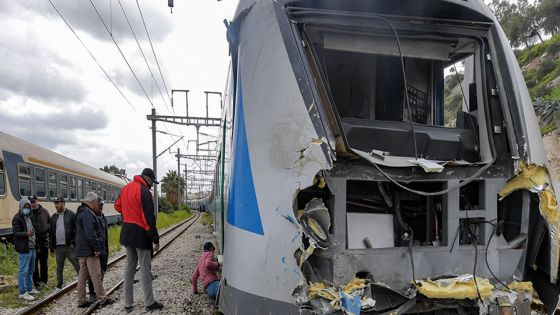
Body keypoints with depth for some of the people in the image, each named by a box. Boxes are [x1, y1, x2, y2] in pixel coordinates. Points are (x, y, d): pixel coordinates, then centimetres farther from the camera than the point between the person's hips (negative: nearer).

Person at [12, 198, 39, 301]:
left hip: (32, 247, 8)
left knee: (31, 270, 19)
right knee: (23, 271, -3)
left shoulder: (31, 216, 14)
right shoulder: (17, 218, -9)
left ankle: (29, 288, 32)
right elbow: (15, 233, -18)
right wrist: (26, 234, -33)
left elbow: (37, 228, 21)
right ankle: (22, 293, 4)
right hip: (24, 249, -8)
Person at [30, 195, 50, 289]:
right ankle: (36, 283, 16)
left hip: (44, 241, 3)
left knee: (44, 263, 11)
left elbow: (50, 222, 16)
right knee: (34, 264, 5)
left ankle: (44, 281, 24)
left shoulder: (44, 211, 6)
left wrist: (47, 228, -1)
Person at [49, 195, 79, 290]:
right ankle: (59, 286, 26)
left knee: (78, 266, -4)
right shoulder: (53, 217, 11)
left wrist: (73, 243, -12)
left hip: (70, 247, -4)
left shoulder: (71, 215, -2)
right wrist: (52, 248, 10)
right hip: (58, 247, 4)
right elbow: (51, 233, 13)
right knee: (59, 268, 14)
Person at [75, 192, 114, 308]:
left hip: (81, 250, 10)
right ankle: (102, 299, 6)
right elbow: (90, 234, -24)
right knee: (96, 276, -2)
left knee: (82, 275, 12)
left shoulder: (81, 212, 16)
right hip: (89, 250, -10)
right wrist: (97, 248, -18)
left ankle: (81, 301, 18)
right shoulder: (87, 213, -17)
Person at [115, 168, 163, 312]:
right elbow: (149, 217, -20)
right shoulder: (144, 191, -17)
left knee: (129, 266, 14)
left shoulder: (126, 188, 9)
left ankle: (128, 304, 19)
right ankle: (149, 303, 7)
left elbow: (117, 205, 24)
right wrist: (155, 239, -17)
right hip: (140, 233, -8)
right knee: (145, 268, 0)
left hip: (126, 233, 8)